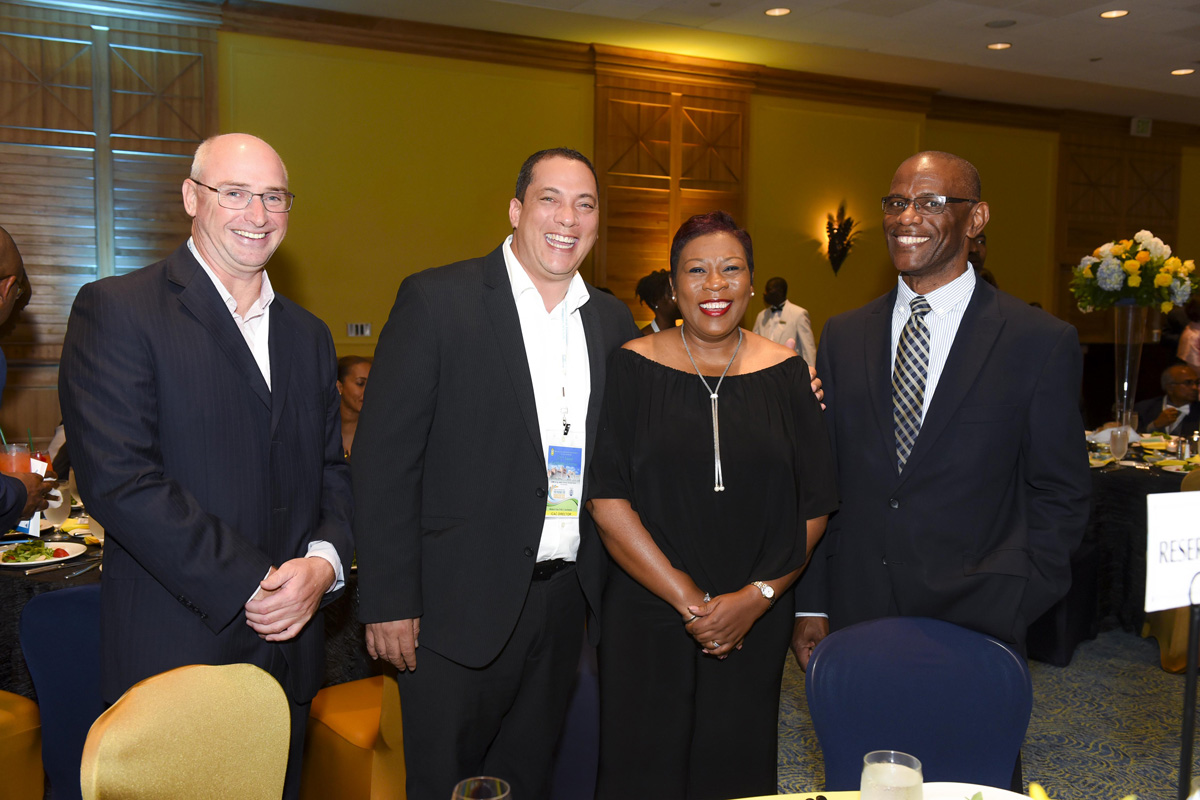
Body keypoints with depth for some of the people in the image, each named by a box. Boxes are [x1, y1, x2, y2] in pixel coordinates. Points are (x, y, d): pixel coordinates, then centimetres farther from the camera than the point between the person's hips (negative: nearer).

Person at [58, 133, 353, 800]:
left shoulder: (308, 335, 12)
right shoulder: (115, 311, -8)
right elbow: (117, 479, -17)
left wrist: (323, 561, -8)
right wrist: (251, 587, -18)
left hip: (289, 650, 6)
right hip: (173, 654, -5)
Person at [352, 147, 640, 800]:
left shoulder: (612, 320, 7)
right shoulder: (435, 300, -8)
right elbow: (383, 456, -10)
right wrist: (388, 600, -13)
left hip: (564, 598, 5)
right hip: (460, 600, -4)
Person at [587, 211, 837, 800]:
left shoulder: (786, 374, 3)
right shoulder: (633, 368, -3)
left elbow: (815, 505, 2)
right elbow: (605, 498, -9)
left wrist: (757, 597, -9)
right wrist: (689, 600, -12)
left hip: (757, 624, 2)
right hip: (646, 618, -1)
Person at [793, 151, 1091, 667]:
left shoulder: (1043, 343, -6)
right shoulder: (843, 335, 4)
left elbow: (1060, 496, -2)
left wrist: (1008, 614, -11)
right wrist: (810, 605, 1)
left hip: (973, 625, -2)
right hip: (855, 617, 3)